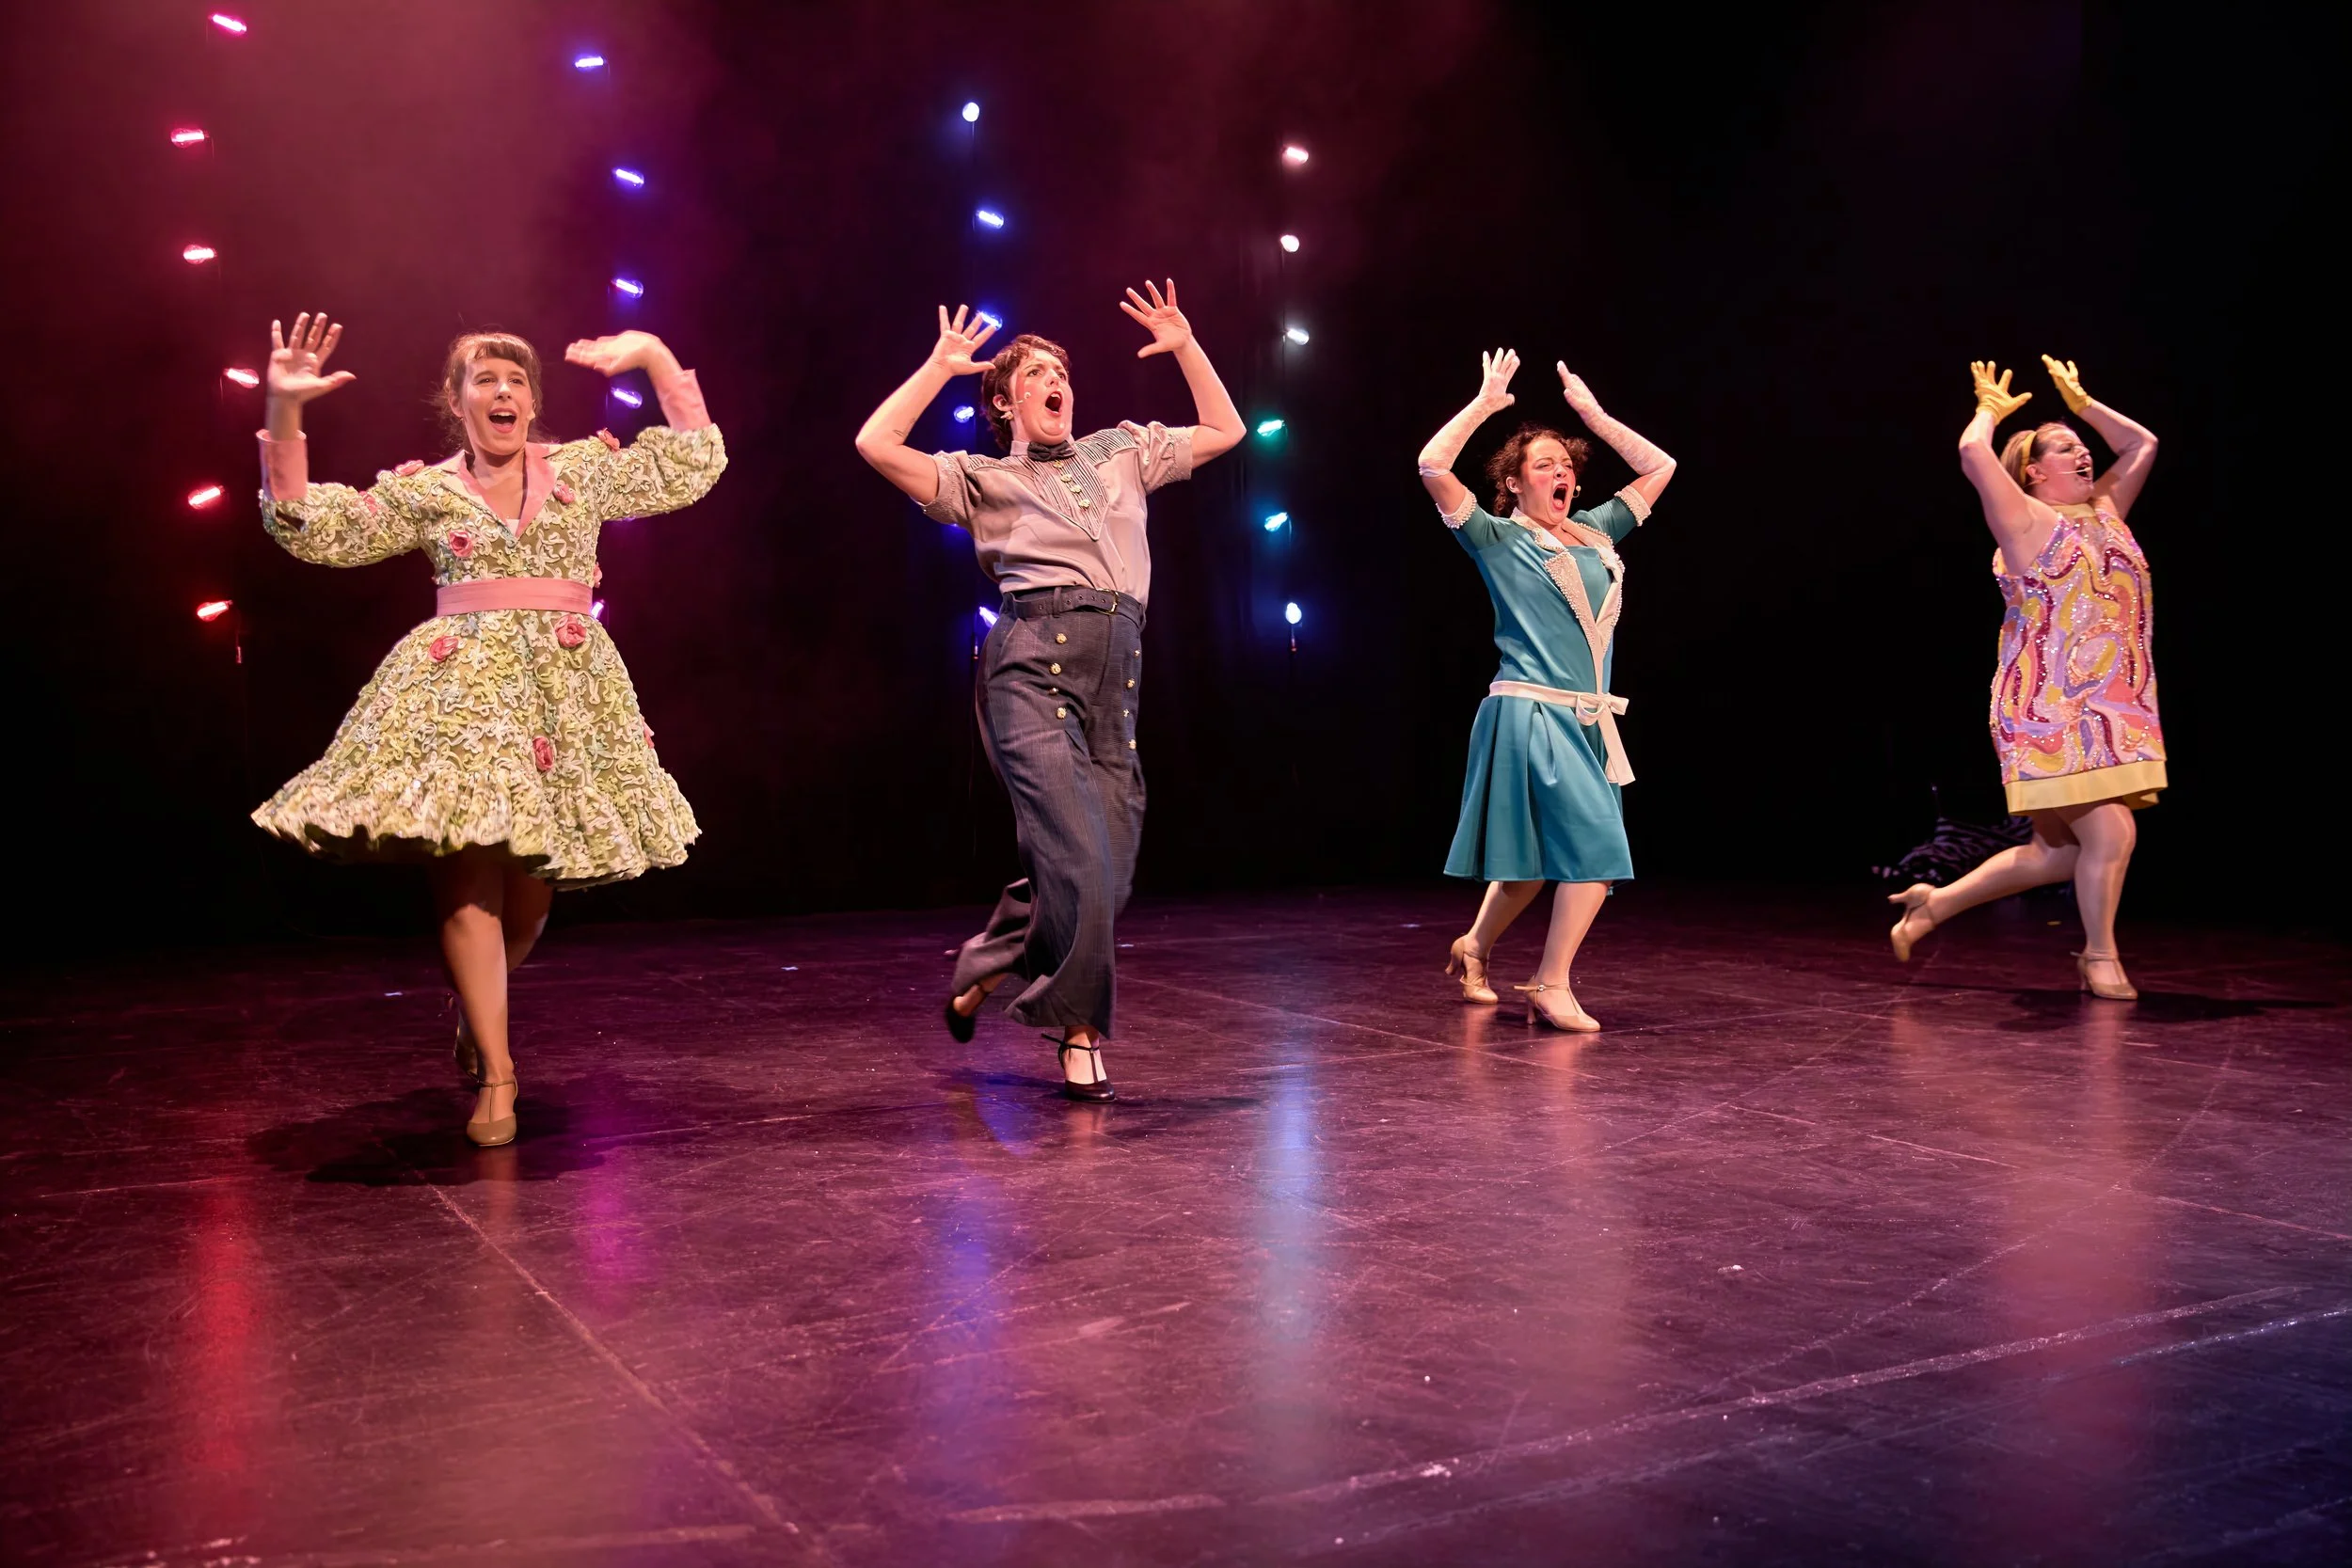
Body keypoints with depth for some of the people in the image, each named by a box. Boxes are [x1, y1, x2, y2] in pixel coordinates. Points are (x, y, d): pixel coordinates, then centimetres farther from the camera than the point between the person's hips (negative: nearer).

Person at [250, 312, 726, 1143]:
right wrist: (284, 411, -4)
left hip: (567, 686, 2)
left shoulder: (585, 469, 13)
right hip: (462, 681, -2)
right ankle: (495, 1074, -10)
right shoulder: (422, 490, 10)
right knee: (469, 869, -14)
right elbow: (312, 528, 4)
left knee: (532, 884, 4)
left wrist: (656, 357, 11)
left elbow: (694, 466, 15)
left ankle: (477, 1007, 33)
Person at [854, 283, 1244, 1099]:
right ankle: (1080, 1035, -2)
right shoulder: (984, 479, 13)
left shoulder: (1122, 452, 26)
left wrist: (1185, 346, 24)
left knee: (1104, 872, 3)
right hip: (1035, 666, -5)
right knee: (1079, 857, -17)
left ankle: (986, 965, 27)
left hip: (1115, 675, 5)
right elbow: (877, 445, 1)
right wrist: (940, 366, 8)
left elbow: (1223, 430, 31)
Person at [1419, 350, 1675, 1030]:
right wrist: (1484, 403, -3)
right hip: (1531, 712, -7)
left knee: (1533, 858, 13)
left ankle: (1474, 948, 33)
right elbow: (1433, 466, -11)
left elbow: (1659, 468, 23)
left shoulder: (1596, 532, 17)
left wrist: (1591, 412, 19)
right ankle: (1552, 985, -10)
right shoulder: (1499, 539, 1)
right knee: (1596, 845, -16)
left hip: (1588, 721, 7)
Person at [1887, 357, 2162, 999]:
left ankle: (1937, 903, 22)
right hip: (2051, 708, -8)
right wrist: (1990, 410, 2)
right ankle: (2101, 958, 4)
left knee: (2059, 851, 9)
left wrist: (2080, 401, 25)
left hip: (2112, 709, 8)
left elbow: (2142, 444, 27)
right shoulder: (2027, 522, -4)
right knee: (2109, 832, -14)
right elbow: (1972, 453, -16)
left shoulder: (2104, 513, 17)